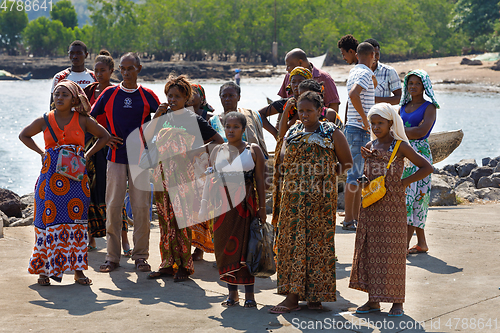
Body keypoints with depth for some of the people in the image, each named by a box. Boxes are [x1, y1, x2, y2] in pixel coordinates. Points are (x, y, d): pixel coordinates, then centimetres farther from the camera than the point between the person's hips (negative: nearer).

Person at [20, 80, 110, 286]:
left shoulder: (82, 120, 3)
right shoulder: (45, 121, 5)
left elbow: (104, 136, 15)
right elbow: (24, 135, 21)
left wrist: (87, 155, 5)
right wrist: (41, 153, 8)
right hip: (51, 175, 0)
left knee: (76, 221, 0)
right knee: (49, 219, -2)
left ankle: (78, 269, 6)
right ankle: (45, 269, 5)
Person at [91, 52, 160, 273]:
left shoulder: (147, 95, 4)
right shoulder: (109, 93, 5)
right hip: (116, 156, 0)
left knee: (141, 205, -2)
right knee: (113, 205, -1)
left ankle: (140, 256, 8)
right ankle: (112, 256, 8)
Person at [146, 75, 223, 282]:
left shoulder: (193, 119, 0)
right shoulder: (164, 118, 13)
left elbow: (218, 141, 0)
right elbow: (145, 137, 3)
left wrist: (196, 152, -9)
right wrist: (157, 116, -3)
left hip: (182, 176, -5)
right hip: (162, 174, 5)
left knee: (182, 220, -6)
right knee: (165, 220, 6)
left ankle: (184, 266, 0)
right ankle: (168, 264, 12)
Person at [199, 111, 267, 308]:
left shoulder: (253, 150, 2)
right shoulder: (217, 151, 13)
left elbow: (260, 181, 0)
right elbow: (211, 179, 15)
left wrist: (262, 208, -5)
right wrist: (205, 204, 7)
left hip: (245, 203, -3)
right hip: (222, 203, 4)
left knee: (245, 246, -4)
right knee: (225, 246, 4)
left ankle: (249, 294, 3)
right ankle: (232, 293, 14)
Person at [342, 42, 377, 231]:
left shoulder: (355, 71, 17)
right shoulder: (364, 73, -13)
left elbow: (373, 86, 37)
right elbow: (353, 94, -31)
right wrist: (365, 118, -24)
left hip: (355, 129, 10)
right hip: (360, 130, -10)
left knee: (360, 174, 13)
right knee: (355, 175, -7)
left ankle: (356, 217, 17)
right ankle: (349, 220, -5)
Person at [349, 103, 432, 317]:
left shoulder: (400, 146, -6)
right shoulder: (369, 147, 10)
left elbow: (426, 168, -5)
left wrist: (404, 183, -10)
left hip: (392, 207, -5)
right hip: (370, 207, 5)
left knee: (392, 252, -2)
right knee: (369, 251, 6)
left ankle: (397, 302, 6)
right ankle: (373, 300, 14)